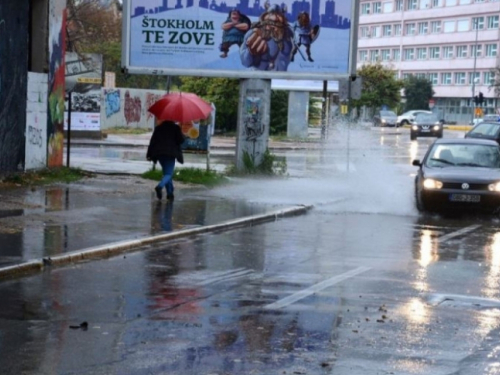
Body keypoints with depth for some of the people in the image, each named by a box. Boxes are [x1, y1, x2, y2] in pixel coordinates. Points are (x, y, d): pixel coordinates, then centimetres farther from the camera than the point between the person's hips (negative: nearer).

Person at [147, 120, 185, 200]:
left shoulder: (158, 128, 10)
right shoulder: (176, 128, -1)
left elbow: (152, 141, 6)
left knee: (166, 173, 17)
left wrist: (149, 154, 8)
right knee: (168, 174, -5)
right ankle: (160, 186, -34)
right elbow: (181, 140, -4)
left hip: (160, 153, 4)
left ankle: (170, 193, 15)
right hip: (171, 153, -4)